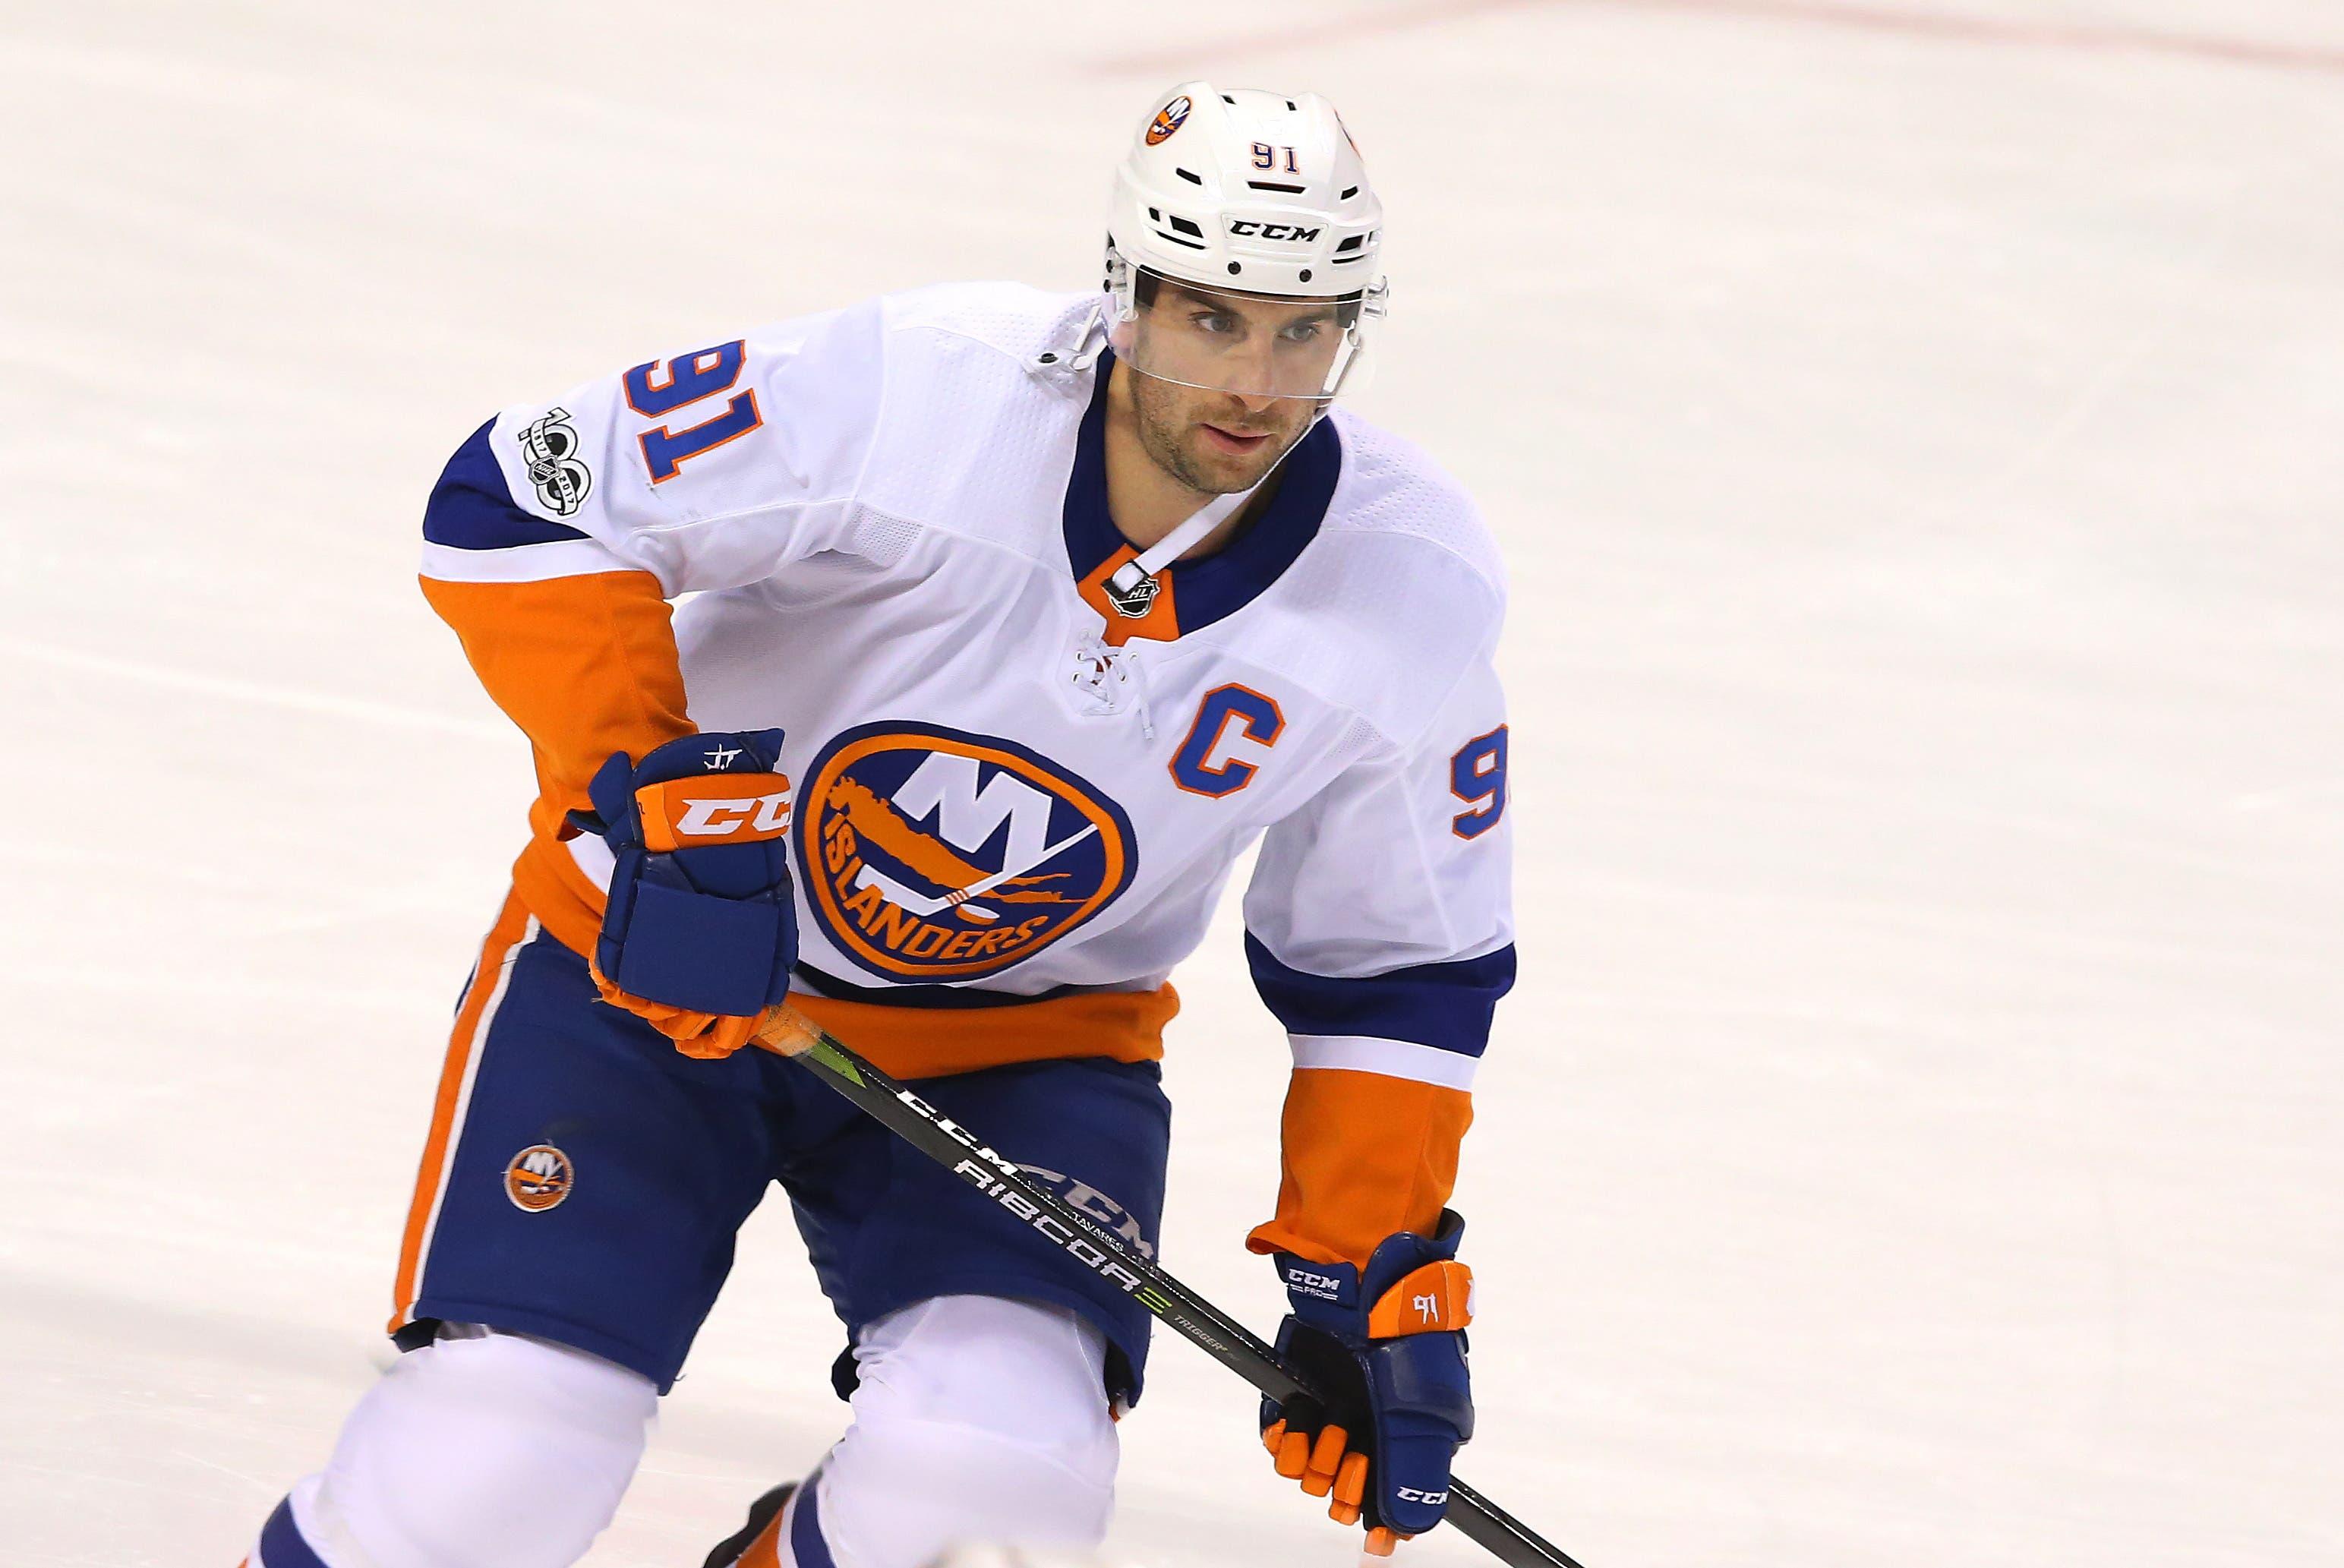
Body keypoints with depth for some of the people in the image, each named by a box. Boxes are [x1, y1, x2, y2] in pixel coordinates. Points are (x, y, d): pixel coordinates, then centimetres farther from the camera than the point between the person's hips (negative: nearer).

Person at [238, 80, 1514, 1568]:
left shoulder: (1415, 594, -14)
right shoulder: (911, 397, -26)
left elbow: (1403, 967, 1)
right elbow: (518, 502, -19)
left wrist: (1374, 1275, -4)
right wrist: (658, 794, -28)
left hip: (1021, 1041, 3)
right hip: (659, 954, -2)